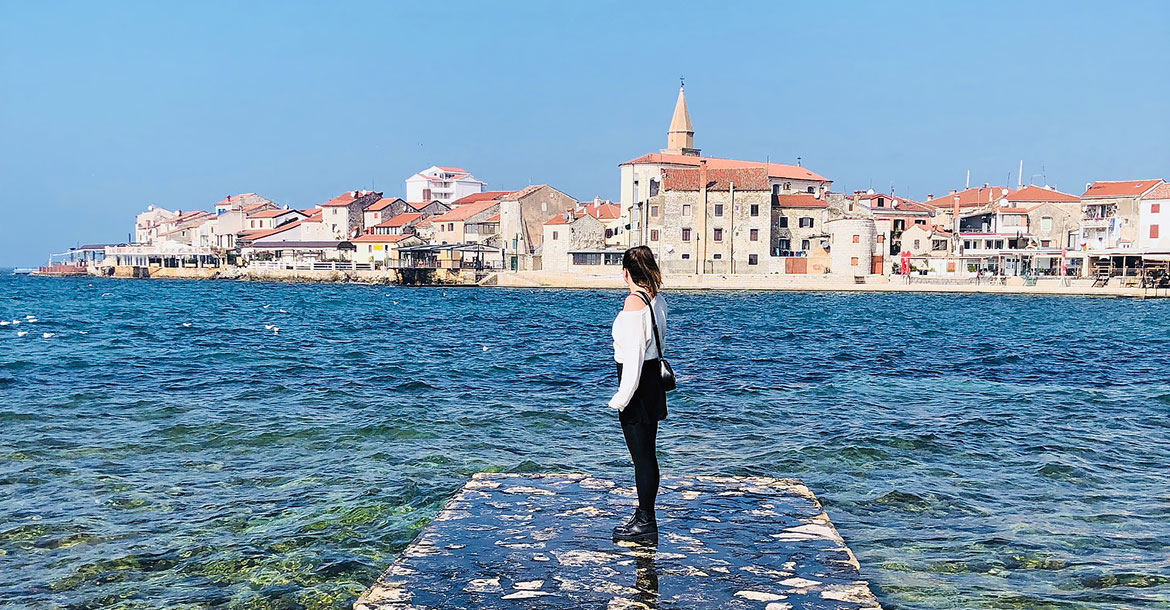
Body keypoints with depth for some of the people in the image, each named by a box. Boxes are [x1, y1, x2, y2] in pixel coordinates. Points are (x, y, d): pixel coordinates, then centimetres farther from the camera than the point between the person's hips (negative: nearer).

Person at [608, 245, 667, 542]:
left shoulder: (634, 301, -18)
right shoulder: (657, 299, 8)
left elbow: (635, 351, -21)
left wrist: (622, 397, -18)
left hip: (637, 381, -9)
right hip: (653, 377, 9)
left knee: (642, 455, -1)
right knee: (647, 453, 16)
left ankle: (646, 522, 8)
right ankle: (644, 516, 27)